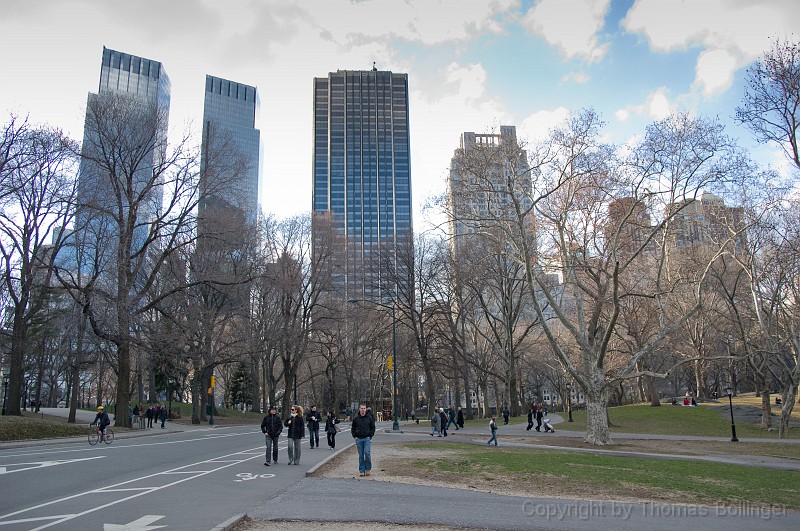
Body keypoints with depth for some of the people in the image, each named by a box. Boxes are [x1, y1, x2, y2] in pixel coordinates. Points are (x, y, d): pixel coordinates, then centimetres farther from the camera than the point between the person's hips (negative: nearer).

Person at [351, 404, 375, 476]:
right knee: (361, 455, 4)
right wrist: (355, 436, 1)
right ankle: (361, 470, 12)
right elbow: (353, 428, 12)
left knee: (367, 453, -13)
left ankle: (368, 468, 5)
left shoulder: (370, 418, 2)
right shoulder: (355, 418, 5)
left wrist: (370, 436, -3)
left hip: (367, 438, -1)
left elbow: (373, 428, 7)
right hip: (358, 439, 2)